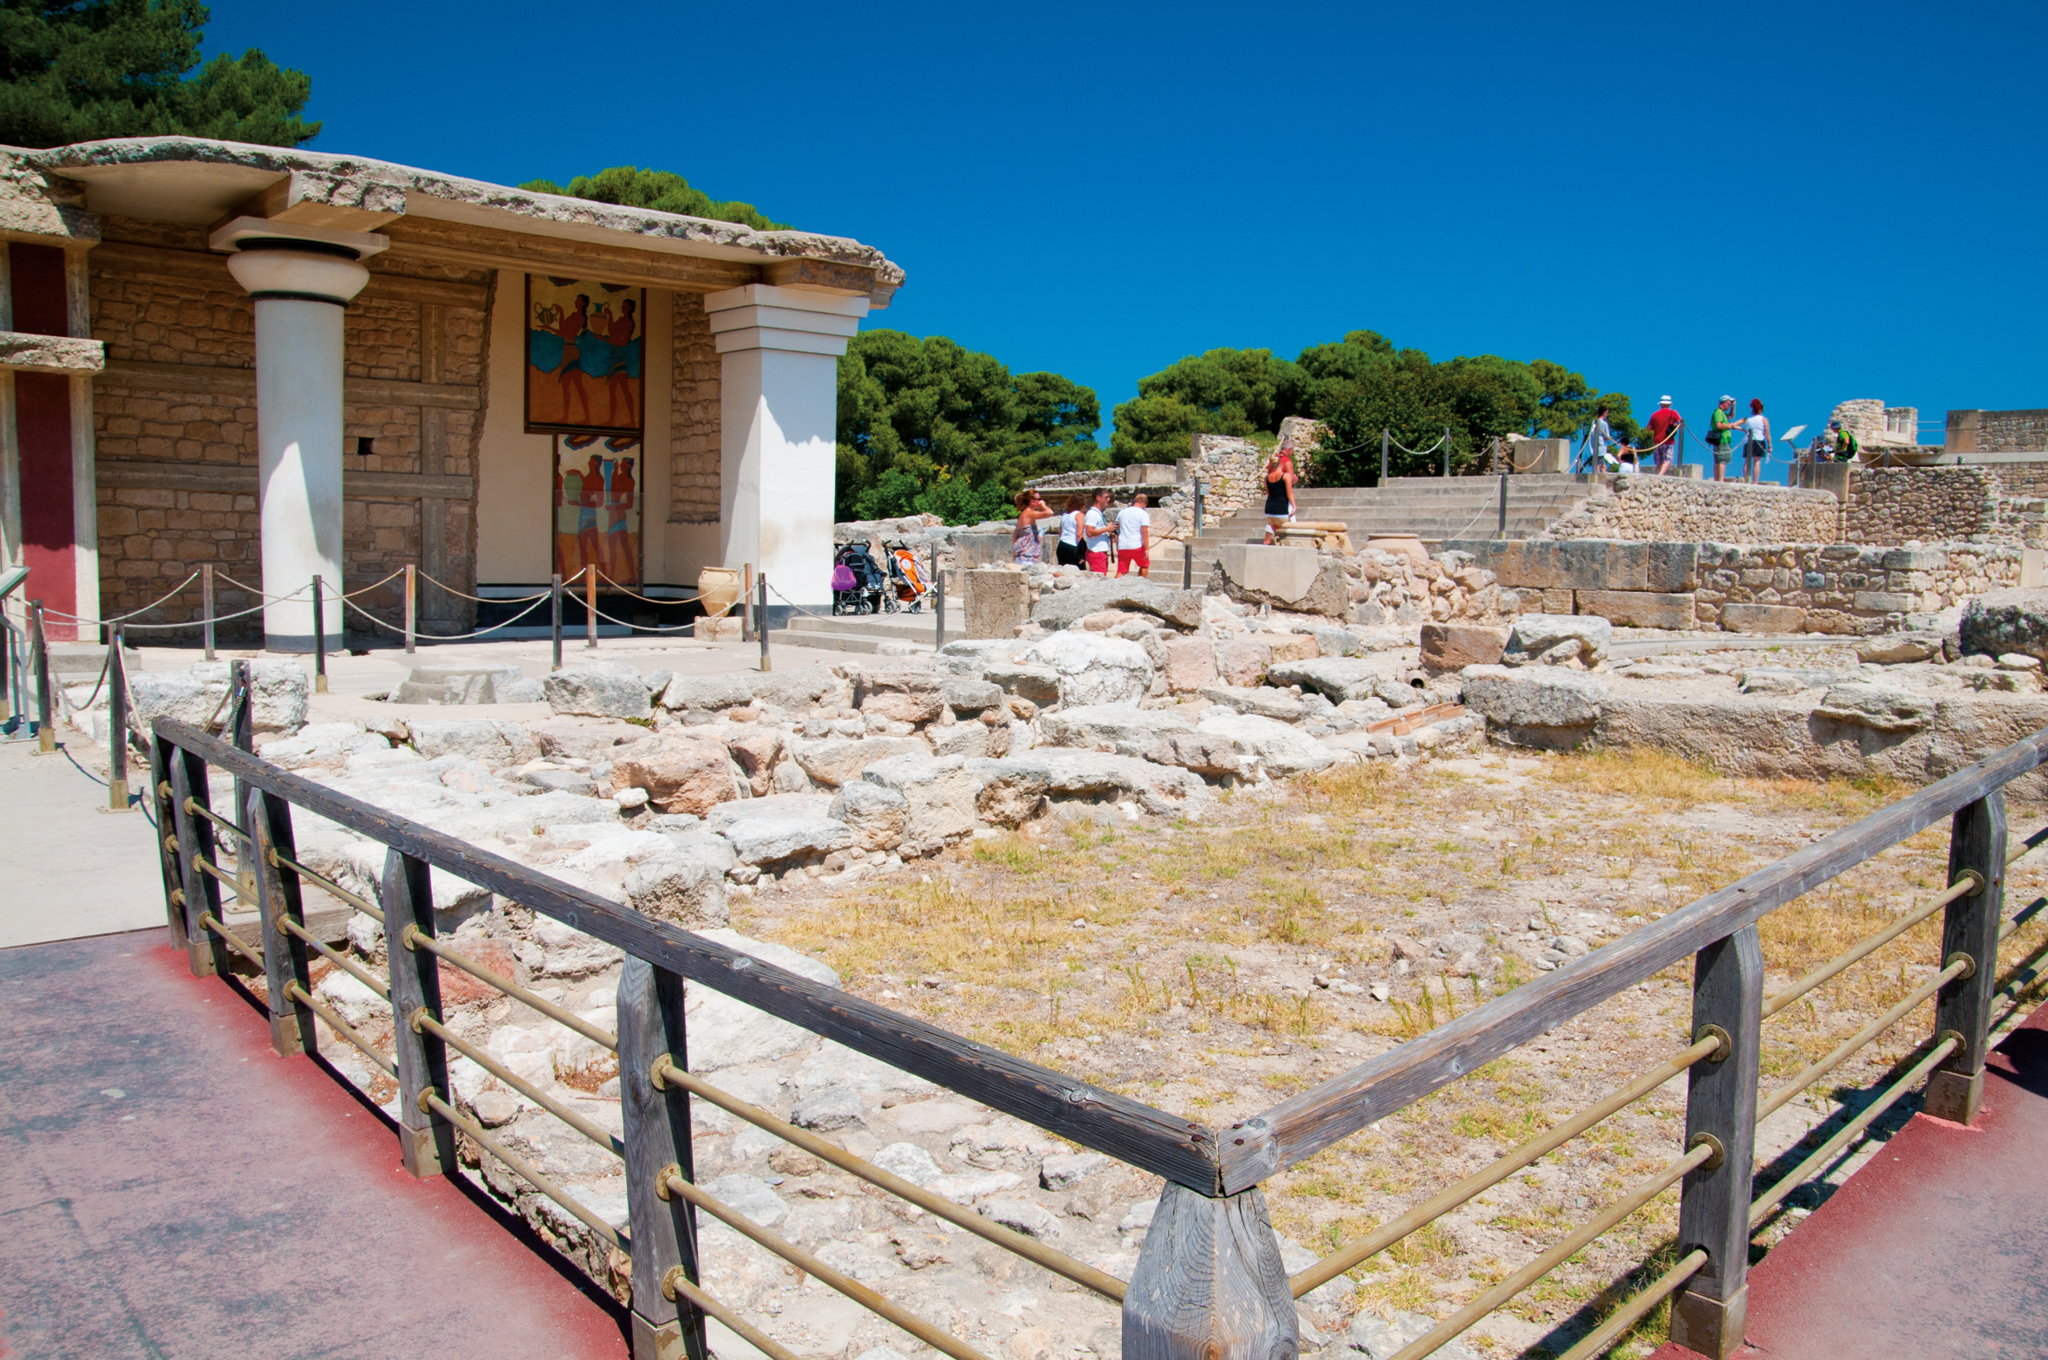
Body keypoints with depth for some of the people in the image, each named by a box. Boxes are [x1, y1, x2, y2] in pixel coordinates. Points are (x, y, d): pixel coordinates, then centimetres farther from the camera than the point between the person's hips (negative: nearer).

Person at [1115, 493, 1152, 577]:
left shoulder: (1122, 512, 13)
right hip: (1137, 546, -4)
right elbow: (1144, 532, -12)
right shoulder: (1143, 514, -3)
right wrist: (1147, 549, -13)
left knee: (1121, 572, 4)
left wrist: (1117, 547, 22)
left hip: (1122, 547, 4)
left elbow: (1116, 530, 16)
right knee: (1145, 565, 20)